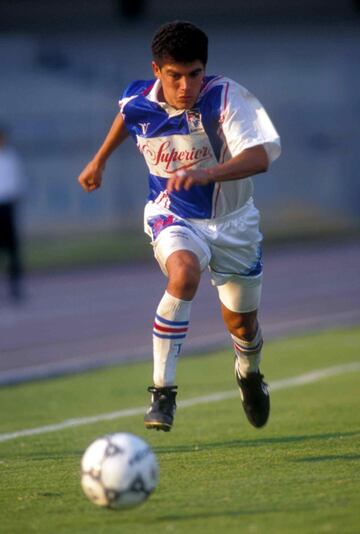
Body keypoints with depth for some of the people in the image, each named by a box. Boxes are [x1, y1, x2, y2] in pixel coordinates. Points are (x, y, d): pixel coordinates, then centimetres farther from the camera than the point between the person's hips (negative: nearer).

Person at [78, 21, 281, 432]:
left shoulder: (225, 97, -25)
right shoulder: (138, 101, -14)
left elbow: (260, 156, -38)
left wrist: (206, 174, -53)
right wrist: (99, 160, 25)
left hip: (232, 221, 0)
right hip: (173, 218, 0)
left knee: (242, 325, 14)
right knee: (184, 272, -35)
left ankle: (249, 374, 52)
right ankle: (162, 390, -30)